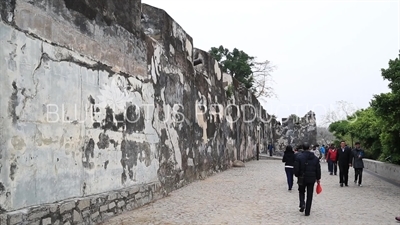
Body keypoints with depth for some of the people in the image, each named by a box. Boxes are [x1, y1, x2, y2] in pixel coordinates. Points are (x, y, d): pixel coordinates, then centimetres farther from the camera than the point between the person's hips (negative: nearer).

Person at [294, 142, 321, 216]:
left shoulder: (299, 156, -10)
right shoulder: (315, 158, 3)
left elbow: (296, 168, -10)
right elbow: (318, 169, 7)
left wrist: (297, 175, 7)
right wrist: (318, 178, 17)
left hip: (302, 178, -2)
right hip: (312, 179, 2)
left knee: (301, 192, 19)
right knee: (309, 195, 9)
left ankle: (302, 204, -5)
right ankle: (307, 212, 11)